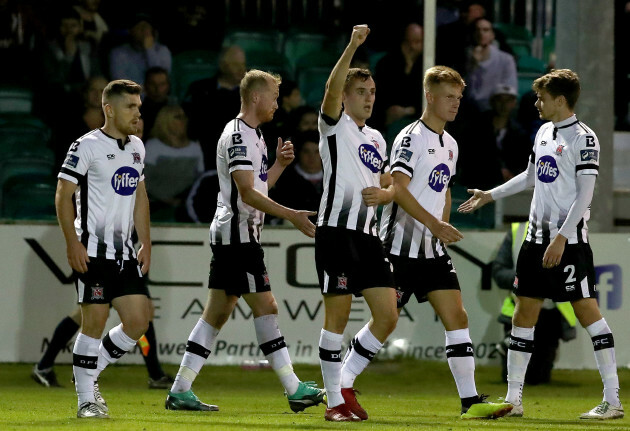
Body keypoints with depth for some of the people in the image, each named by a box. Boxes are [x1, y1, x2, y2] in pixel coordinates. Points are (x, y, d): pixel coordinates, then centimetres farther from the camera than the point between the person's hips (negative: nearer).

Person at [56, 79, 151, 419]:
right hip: (93, 251, -7)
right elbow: (63, 195, -9)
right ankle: (86, 400, 2)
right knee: (95, 322, -7)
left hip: (125, 252, 7)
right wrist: (73, 244, -16)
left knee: (138, 321, 1)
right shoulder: (87, 146, -8)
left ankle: (89, 377, 18)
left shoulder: (137, 147, 15)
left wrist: (145, 243, 17)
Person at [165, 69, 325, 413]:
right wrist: (292, 216, -24)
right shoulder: (238, 136, -13)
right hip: (238, 234, -10)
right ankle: (295, 390, -8)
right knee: (265, 308, -9)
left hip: (229, 236, 10)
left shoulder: (251, 136, 19)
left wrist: (279, 164, 11)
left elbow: (259, 189, 25)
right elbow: (248, 193, -20)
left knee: (216, 314, 8)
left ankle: (180, 391, 8)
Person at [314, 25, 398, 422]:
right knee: (338, 315, -5)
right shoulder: (336, 125, 0)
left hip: (369, 236, 7)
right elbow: (332, 88, -20)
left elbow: (389, 185, 26)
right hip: (337, 231, -7)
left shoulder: (376, 139, 21)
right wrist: (353, 47, -30)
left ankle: (346, 383, 15)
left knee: (388, 316, 1)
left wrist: (384, 192, 1)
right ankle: (336, 401, 3)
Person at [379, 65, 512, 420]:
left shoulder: (450, 144, 16)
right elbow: (398, 188, -21)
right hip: (402, 246, -8)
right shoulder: (412, 137, -10)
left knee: (457, 317, -3)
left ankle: (471, 401, -5)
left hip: (434, 248, 8)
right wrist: (434, 224, -25)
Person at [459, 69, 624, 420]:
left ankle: (613, 401, -9)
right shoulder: (545, 132, 14)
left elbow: (585, 196, -16)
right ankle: (513, 400, 12)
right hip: (537, 238, 8)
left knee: (588, 311, -10)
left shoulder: (583, 138, -11)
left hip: (570, 240, -8)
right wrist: (490, 196, 32)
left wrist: (561, 239, -21)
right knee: (524, 314, 7)